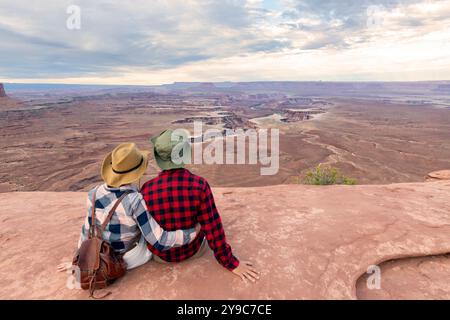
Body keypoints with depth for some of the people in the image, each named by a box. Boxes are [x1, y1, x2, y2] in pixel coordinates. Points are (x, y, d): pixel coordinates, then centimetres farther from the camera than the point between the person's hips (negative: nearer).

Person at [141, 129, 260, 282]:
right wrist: (230, 262, -12)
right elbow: (213, 228, -25)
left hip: (160, 254, 1)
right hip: (194, 249, 0)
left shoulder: (147, 189, -26)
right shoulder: (199, 185, -30)